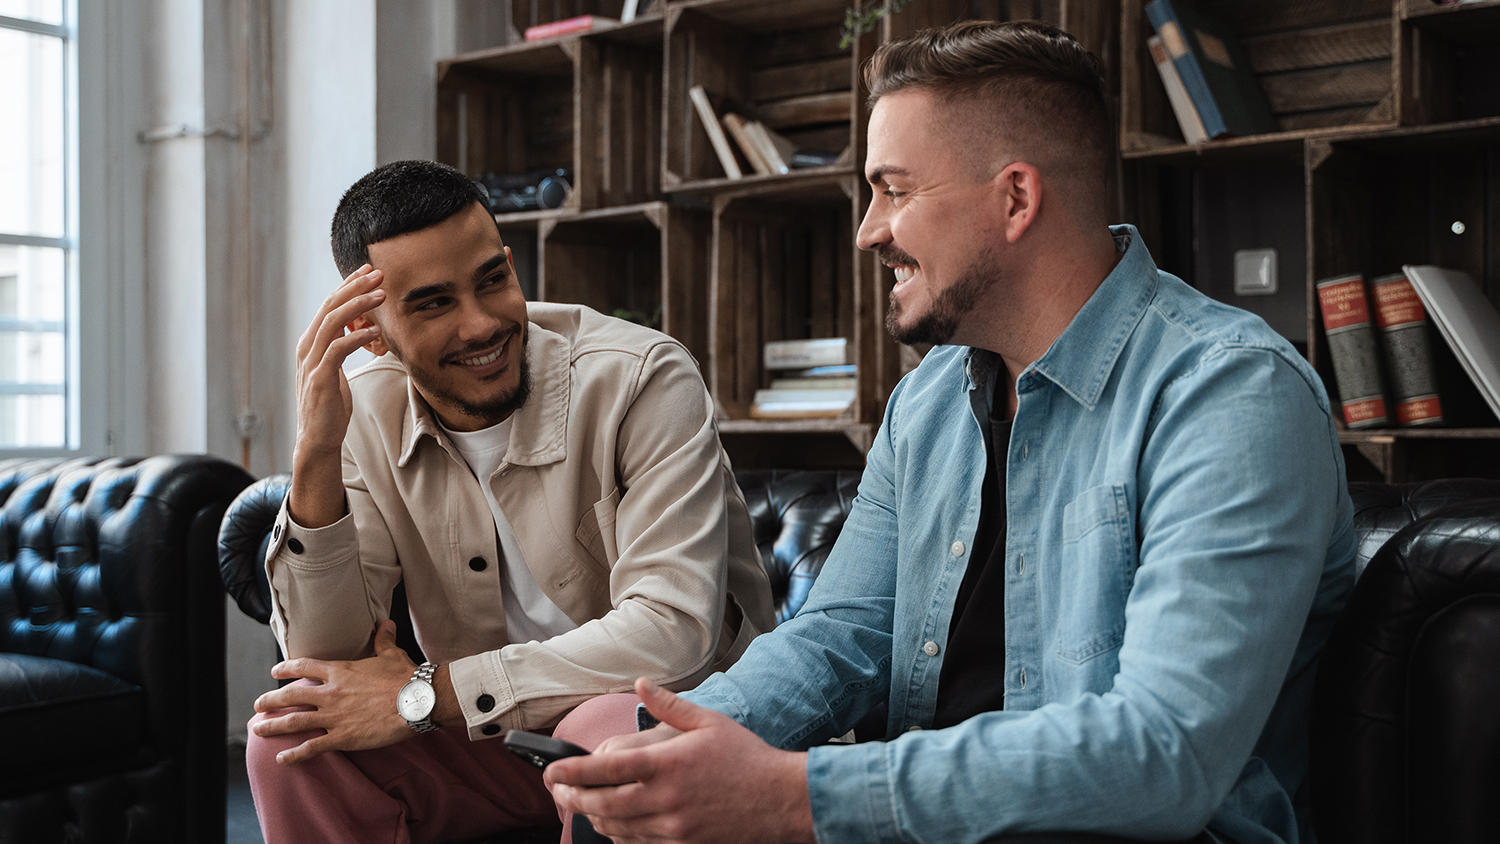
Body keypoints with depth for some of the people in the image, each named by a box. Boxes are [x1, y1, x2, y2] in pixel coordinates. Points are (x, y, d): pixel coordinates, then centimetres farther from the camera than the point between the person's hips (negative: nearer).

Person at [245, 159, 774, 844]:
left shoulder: (643, 378, -20)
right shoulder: (368, 415, -4)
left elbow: (673, 632, -29)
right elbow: (325, 660, -9)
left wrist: (427, 693, -23)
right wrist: (316, 456, -24)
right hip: (494, 738, 4)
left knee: (620, 727, -37)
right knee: (289, 734, -17)